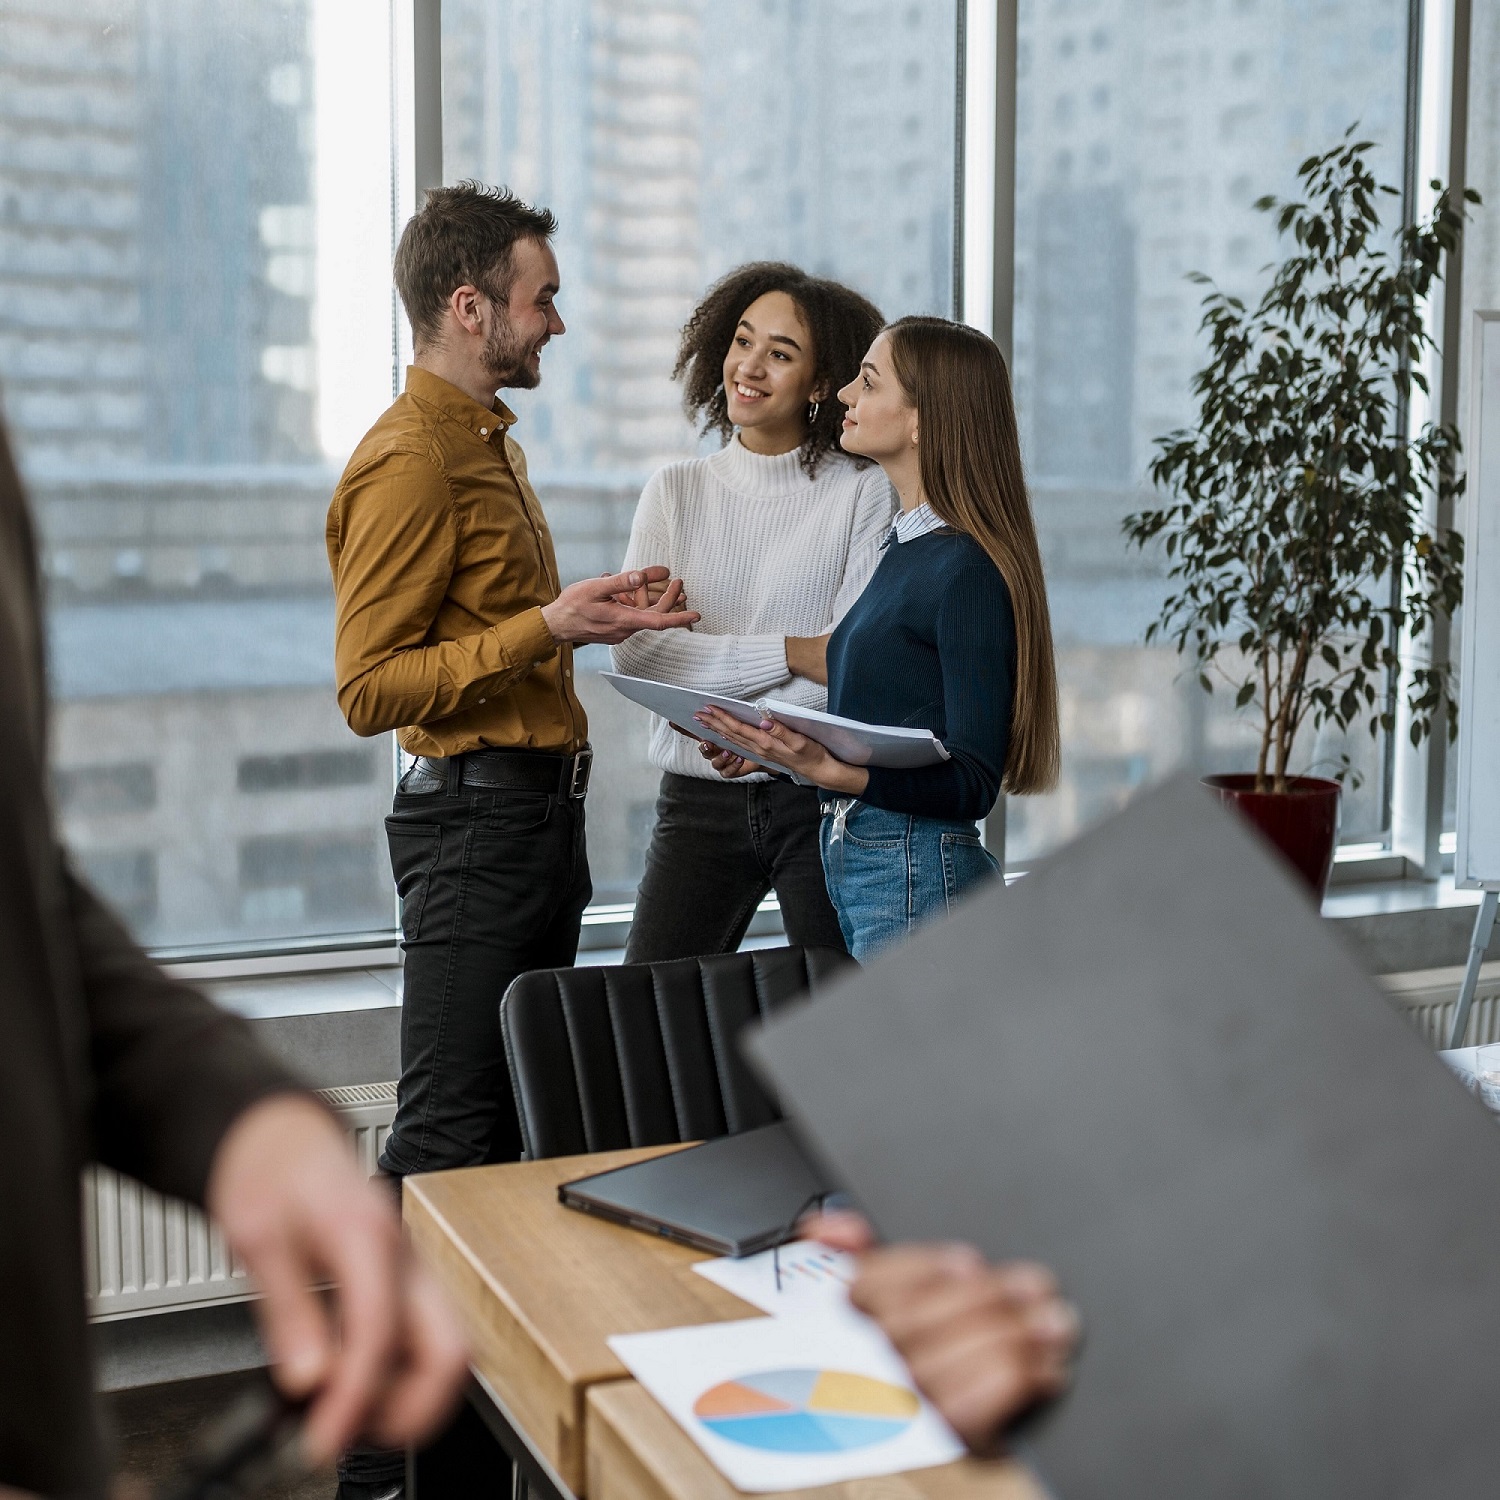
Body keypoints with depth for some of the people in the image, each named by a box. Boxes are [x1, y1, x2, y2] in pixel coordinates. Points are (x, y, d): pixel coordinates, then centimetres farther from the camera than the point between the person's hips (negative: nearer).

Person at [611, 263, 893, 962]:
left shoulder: (863, 492, -2)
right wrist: (790, 652, -12)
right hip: (698, 801, 2)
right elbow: (634, 652, -5)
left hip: (821, 798, -2)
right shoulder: (675, 491, 8)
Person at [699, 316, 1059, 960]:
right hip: (852, 863, 9)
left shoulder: (967, 568, -15)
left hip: (920, 880, -9)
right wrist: (781, 749, 6)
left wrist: (831, 771, -29)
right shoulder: (906, 546, 14)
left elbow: (973, 781, -17)